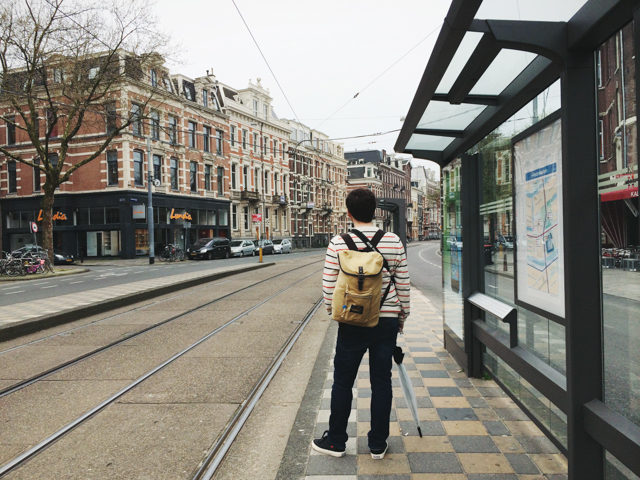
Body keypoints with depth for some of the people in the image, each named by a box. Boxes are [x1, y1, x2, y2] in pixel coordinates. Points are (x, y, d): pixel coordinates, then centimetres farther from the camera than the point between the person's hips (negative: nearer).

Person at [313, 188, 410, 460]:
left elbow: (328, 285, -6)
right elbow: (403, 284, 2)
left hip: (352, 322, -2)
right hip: (387, 321, 2)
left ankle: (335, 442, 26)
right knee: (381, 382, 12)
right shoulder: (394, 242, -3)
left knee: (342, 381, 12)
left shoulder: (338, 243, -9)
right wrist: (402, 315, 15)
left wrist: (332, 310, 11)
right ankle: (378, 445, 24)